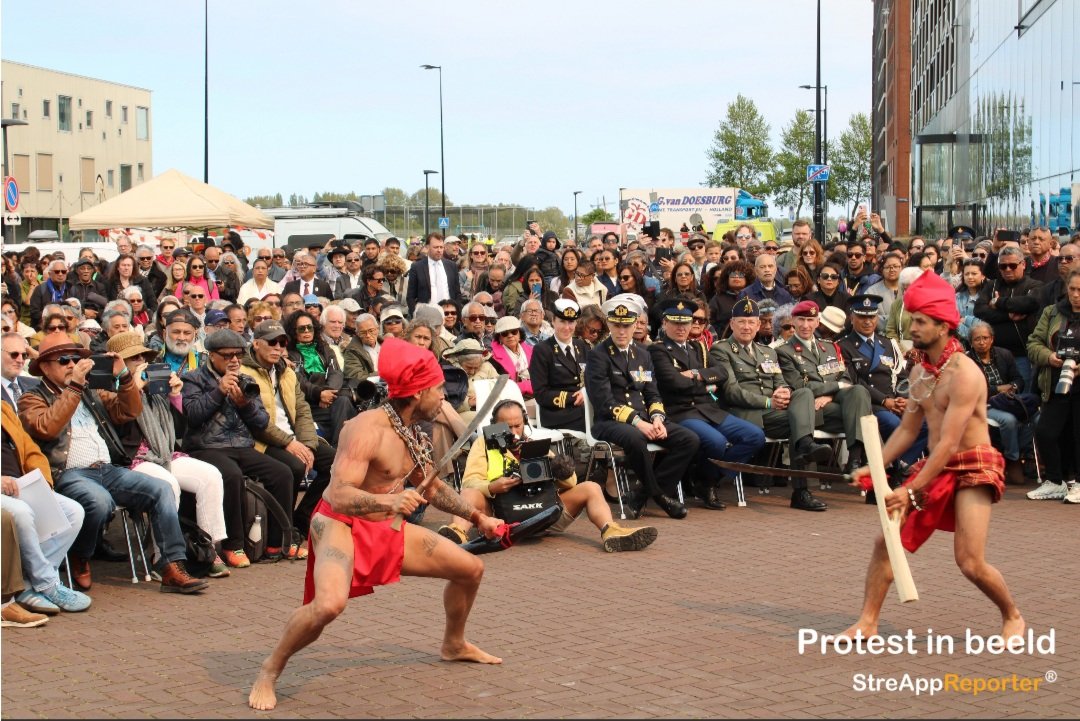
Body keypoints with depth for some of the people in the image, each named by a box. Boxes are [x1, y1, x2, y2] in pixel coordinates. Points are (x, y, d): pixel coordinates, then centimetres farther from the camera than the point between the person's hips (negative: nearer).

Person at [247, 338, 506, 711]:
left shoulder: (413, 434, 3)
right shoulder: (369, 429, -25)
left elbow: (432, 487, 21)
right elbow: (338, 495, -34)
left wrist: (477, 517, 20)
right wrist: (390, 502, -49)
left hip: (387, 528, 9)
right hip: (339, 525, -9)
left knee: (471, 569, 11)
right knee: (329, 604, -37)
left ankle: (454, 645, 39)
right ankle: (269, 671, -12)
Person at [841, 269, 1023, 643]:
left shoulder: (964, 374, -19)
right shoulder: (918, 373, 8)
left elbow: (949, 443, -24)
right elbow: (908, 429, 15)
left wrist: (911, 491, -26)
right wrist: (874, 467, 3)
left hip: (973, 468, -8)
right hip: (936, 467, 8)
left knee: (970, 562, -14)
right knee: (886, 541, -1)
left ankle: (1012, 617, 13)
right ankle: (867, 623, 7)